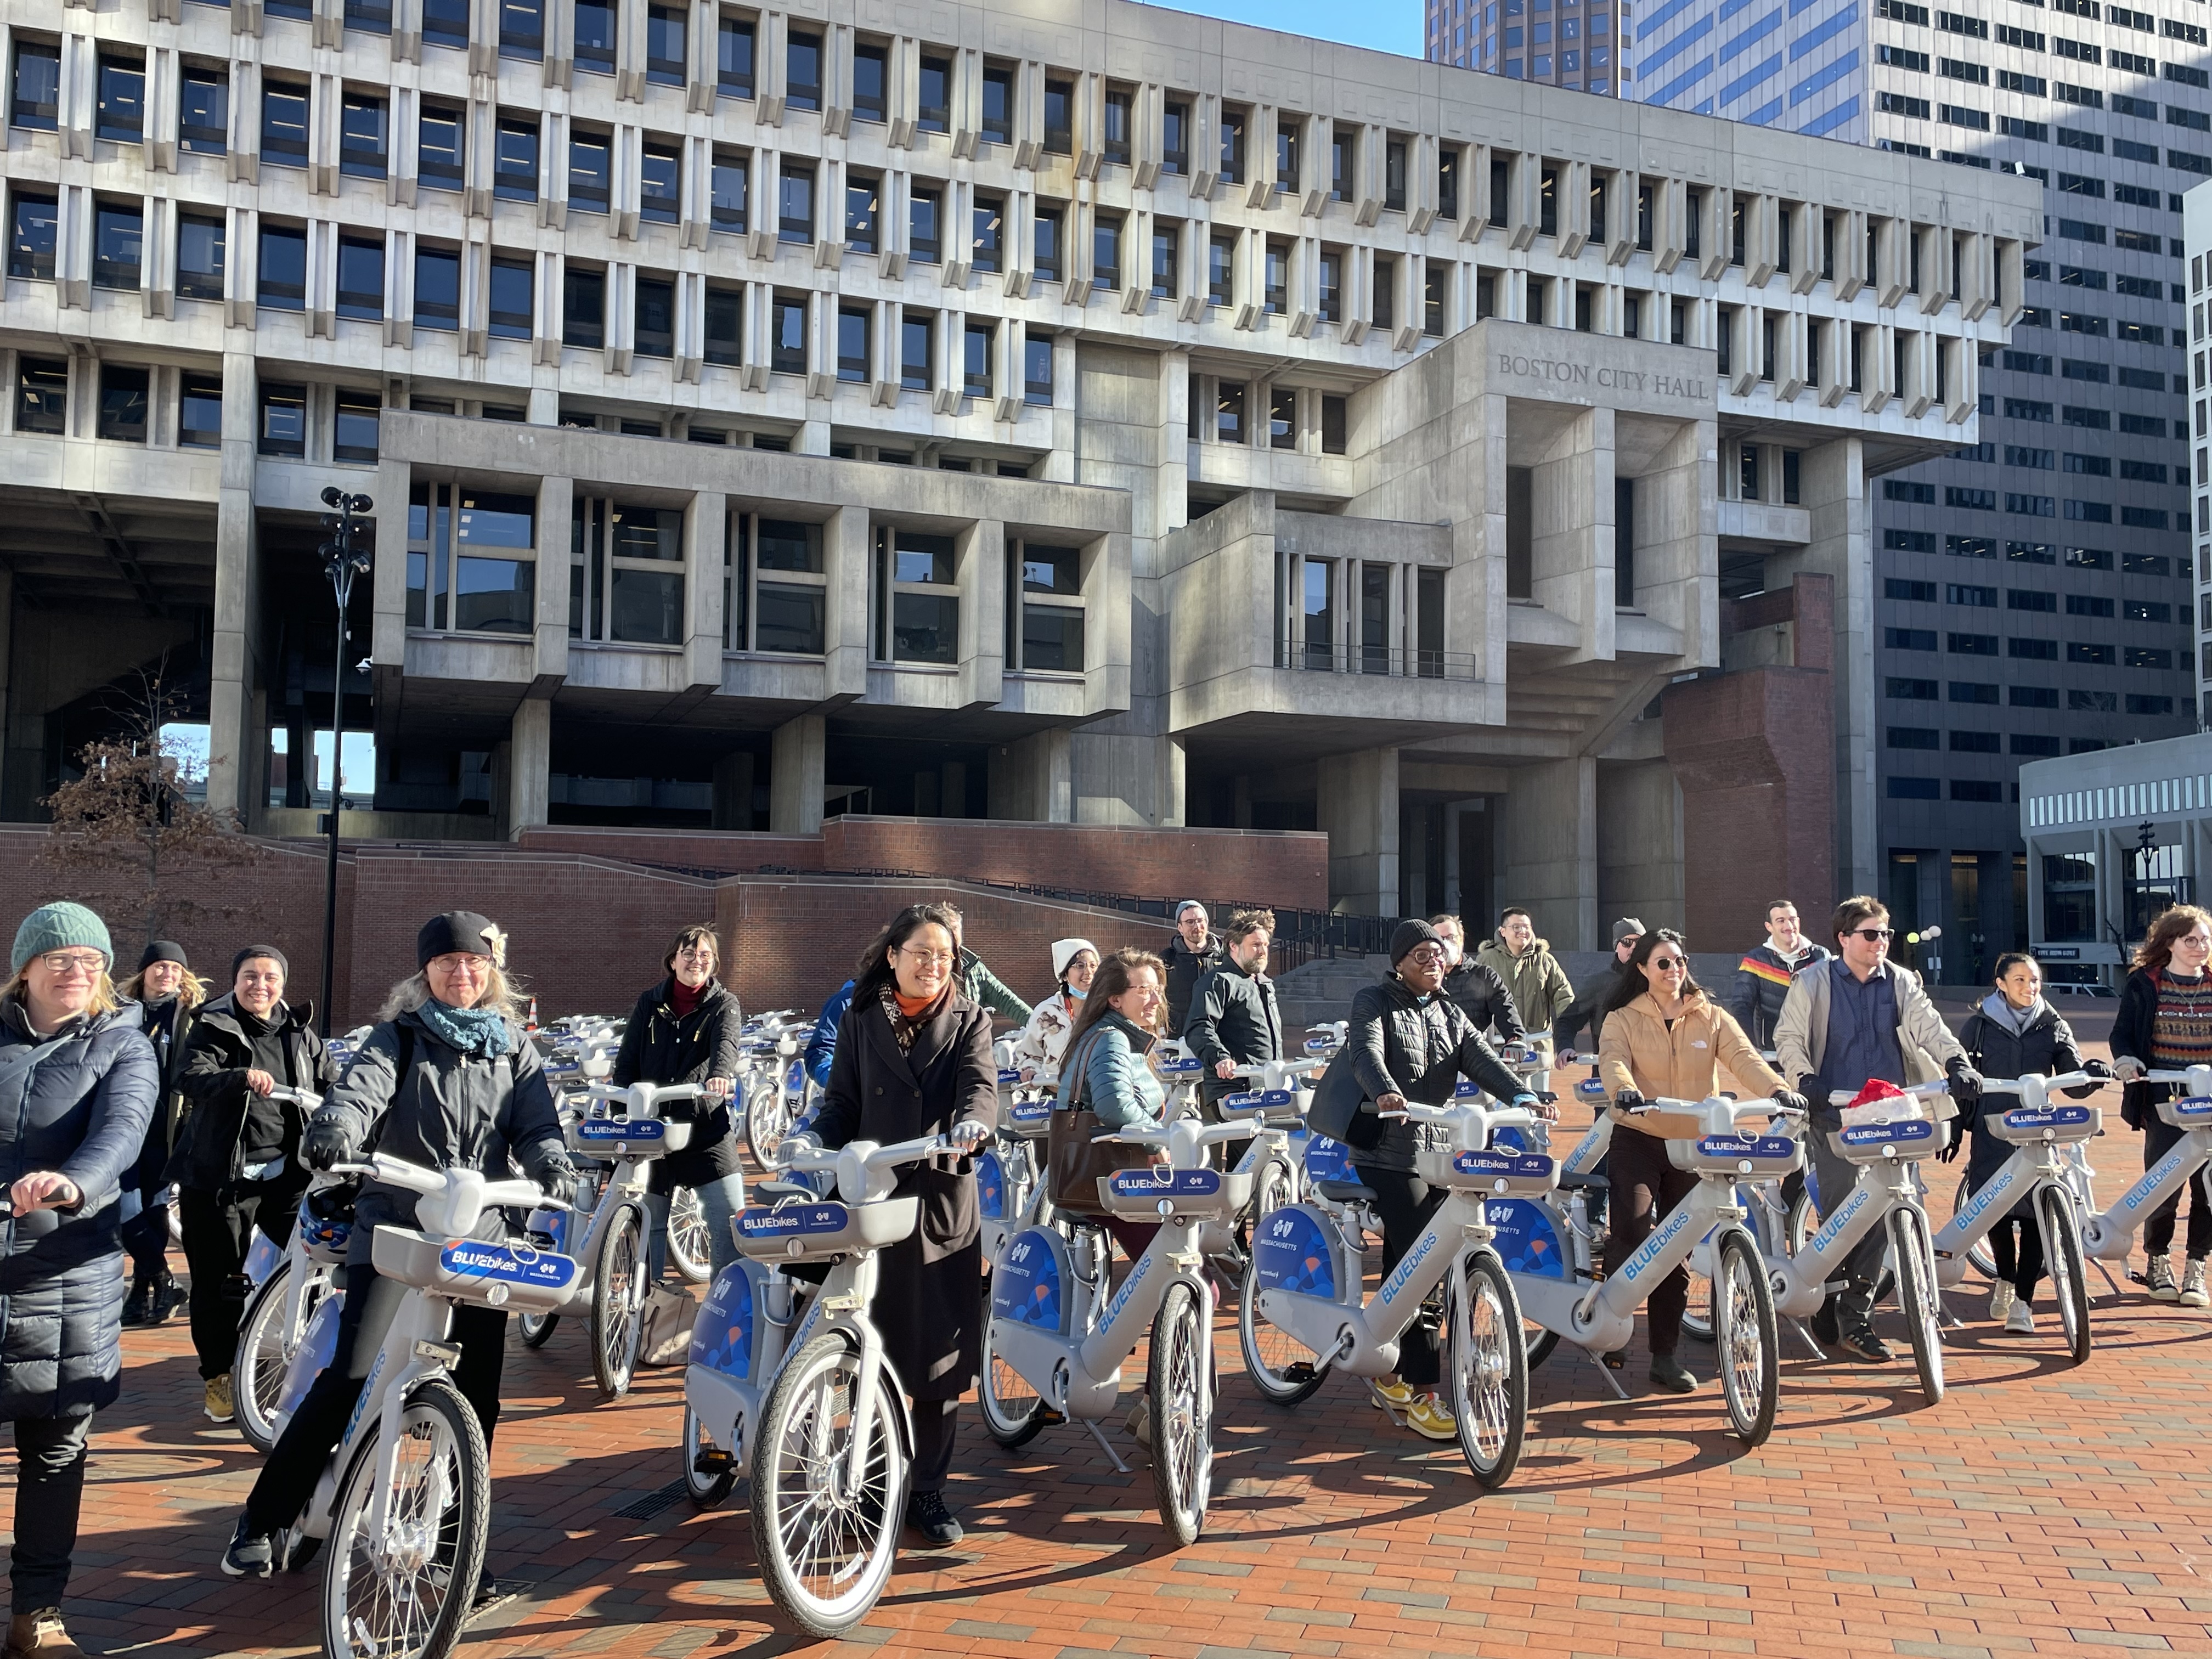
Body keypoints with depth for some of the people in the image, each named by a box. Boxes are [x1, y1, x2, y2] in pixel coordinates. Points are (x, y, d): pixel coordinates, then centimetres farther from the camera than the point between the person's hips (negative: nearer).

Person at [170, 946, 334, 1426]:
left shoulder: (300, 1034, 10)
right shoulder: (213, 1029, -2)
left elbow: (332, 1087, 7)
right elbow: (192, 1079, -19)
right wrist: (243, 1077, -38)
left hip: (285, 1172, 3)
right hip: (219, 1176, -3)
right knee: (218, 1283, 4)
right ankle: (217, 1377, 21)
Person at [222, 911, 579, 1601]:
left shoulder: (514, 1050, 10)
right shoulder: (398, 1037, 3)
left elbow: (536, 1125, 0)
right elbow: (361, 1088, -15)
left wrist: (551, 1163, -23)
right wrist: (334, 1128, -37)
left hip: (480, 1238, 2)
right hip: (394, 1227, -2)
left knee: (477, 1398, 2)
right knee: (349, 1377, -11)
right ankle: (261, 1522, 8)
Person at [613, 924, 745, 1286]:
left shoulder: (724, 1005, 1)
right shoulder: (649, 1003, 9)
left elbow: (726, 1043, -19)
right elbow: (628, 1060, 6)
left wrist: (720, 1075, -40)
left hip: (707, 1128, -2)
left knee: (730, 1225, -9)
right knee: (649, 1225, 11)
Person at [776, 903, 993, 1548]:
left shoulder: (969, 1021, 5)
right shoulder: (861, 1020, 8)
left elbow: (980, 1083, -12)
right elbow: (843, 1101, 7)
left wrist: (973, 1122, -34)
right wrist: (813, 1135, -14)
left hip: (943, 1203, 0)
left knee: (939, 1350, 4)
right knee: (875, 1348, 3)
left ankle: (929, 1491, 17)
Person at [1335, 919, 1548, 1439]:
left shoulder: (1449, 1013, 16)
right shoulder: (1375, 1002, -1)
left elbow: (1481, 1059, 0)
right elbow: (1367, 1052, -20)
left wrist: (1522, 1096, -19)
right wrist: (1384, 1092, -42)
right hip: (1388, 1152, -6)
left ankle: (1389, 1376, 26)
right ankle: (1424, 1396, -10)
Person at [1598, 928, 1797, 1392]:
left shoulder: (1712, 1018, 7)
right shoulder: (1623, 1020, 1)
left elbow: (1744, 1057, -8)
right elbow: (1612, 1061, -17)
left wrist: (1778, 1089, -28)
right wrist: (1625, 1090, -40)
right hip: (1637, 1140, -2)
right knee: (1634, 1233, -17)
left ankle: (1665, 1356, 16)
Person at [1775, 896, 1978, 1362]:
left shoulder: (1901, 983, 9)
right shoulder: (1812, 982, 2)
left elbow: (1928, 1026, -2)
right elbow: (1788, 1038, 1)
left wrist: (1956, 1063, -20)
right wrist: (1805, 1080, -15)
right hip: (1834, 1116, -2)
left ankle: (1855, 1315, 10)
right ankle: (1830, 1307, 13)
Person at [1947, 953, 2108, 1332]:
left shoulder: (2054, 1027, 7)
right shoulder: (1979, 1027, 4)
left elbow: (2073, 1082, 2)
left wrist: (2091, 1075, -21)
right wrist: (1953, 1132, 6)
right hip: (1991, 1134, 0)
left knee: (2034, 1215, -6)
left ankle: (2022, 1302, 1)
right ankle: (2006, 1280, 31)